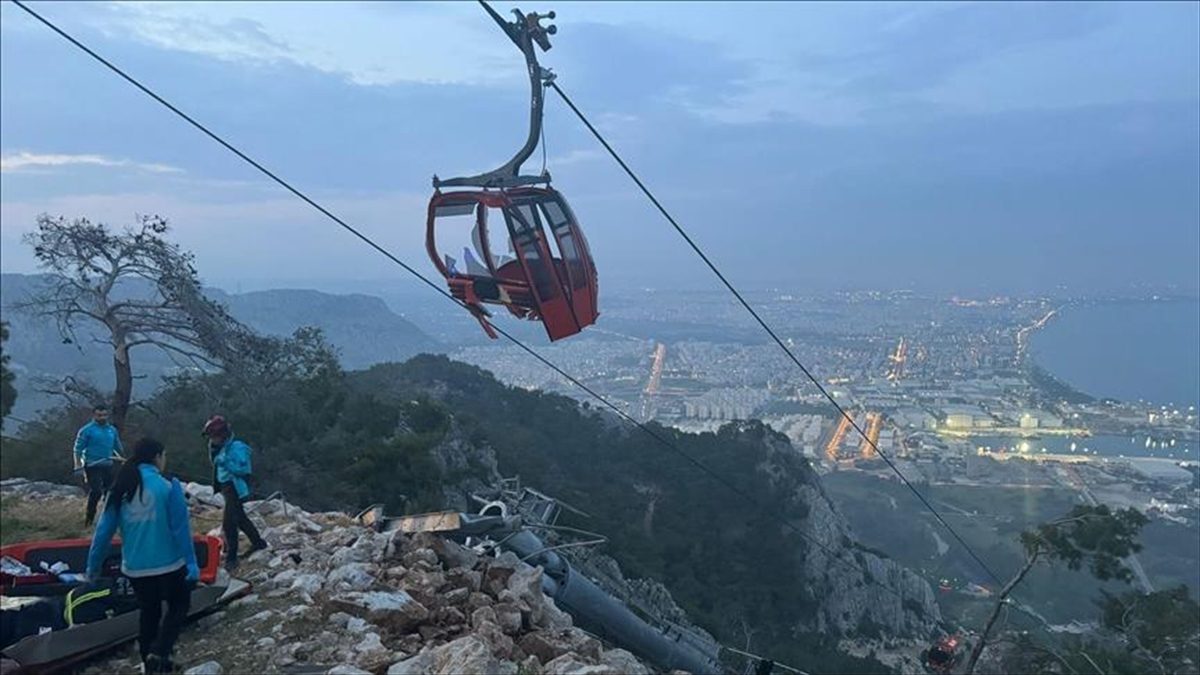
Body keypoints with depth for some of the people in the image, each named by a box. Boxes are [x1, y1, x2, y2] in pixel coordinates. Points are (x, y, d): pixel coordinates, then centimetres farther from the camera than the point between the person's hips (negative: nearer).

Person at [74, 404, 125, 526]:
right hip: (93, 466, -6)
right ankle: (89, 518, -4)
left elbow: (118, 448, 22)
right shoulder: (87, 430, -4)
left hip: (108, 466, 6)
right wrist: (78, 466, -13)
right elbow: (78, 449, -6)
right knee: (96, 491, -15)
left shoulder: (112, 430, 12)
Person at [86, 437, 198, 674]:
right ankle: (159, 652, -4)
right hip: (168, 564, -5)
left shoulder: (120, 489, 0)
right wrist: (191, 562, -11)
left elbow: (104, 530, 3)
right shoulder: (168, 486, -14)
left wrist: (94, 564, 14)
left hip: (134, 568, 5)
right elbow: (181, 528, -15)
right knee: (178, 606, 15)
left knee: (148, 612, 22)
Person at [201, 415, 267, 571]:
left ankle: (231, 558, -1)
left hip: (235, 488, -10)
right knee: (240, 518, 20)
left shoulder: (236, 447, -20)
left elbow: (243, 469, -25)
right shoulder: (222, 446, 8)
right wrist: (213, 450, 3)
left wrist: (225, 462, -28)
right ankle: (258, 542, 37)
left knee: (228, 523, -9)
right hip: (226, 487, 10)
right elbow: (216, 463, 18)